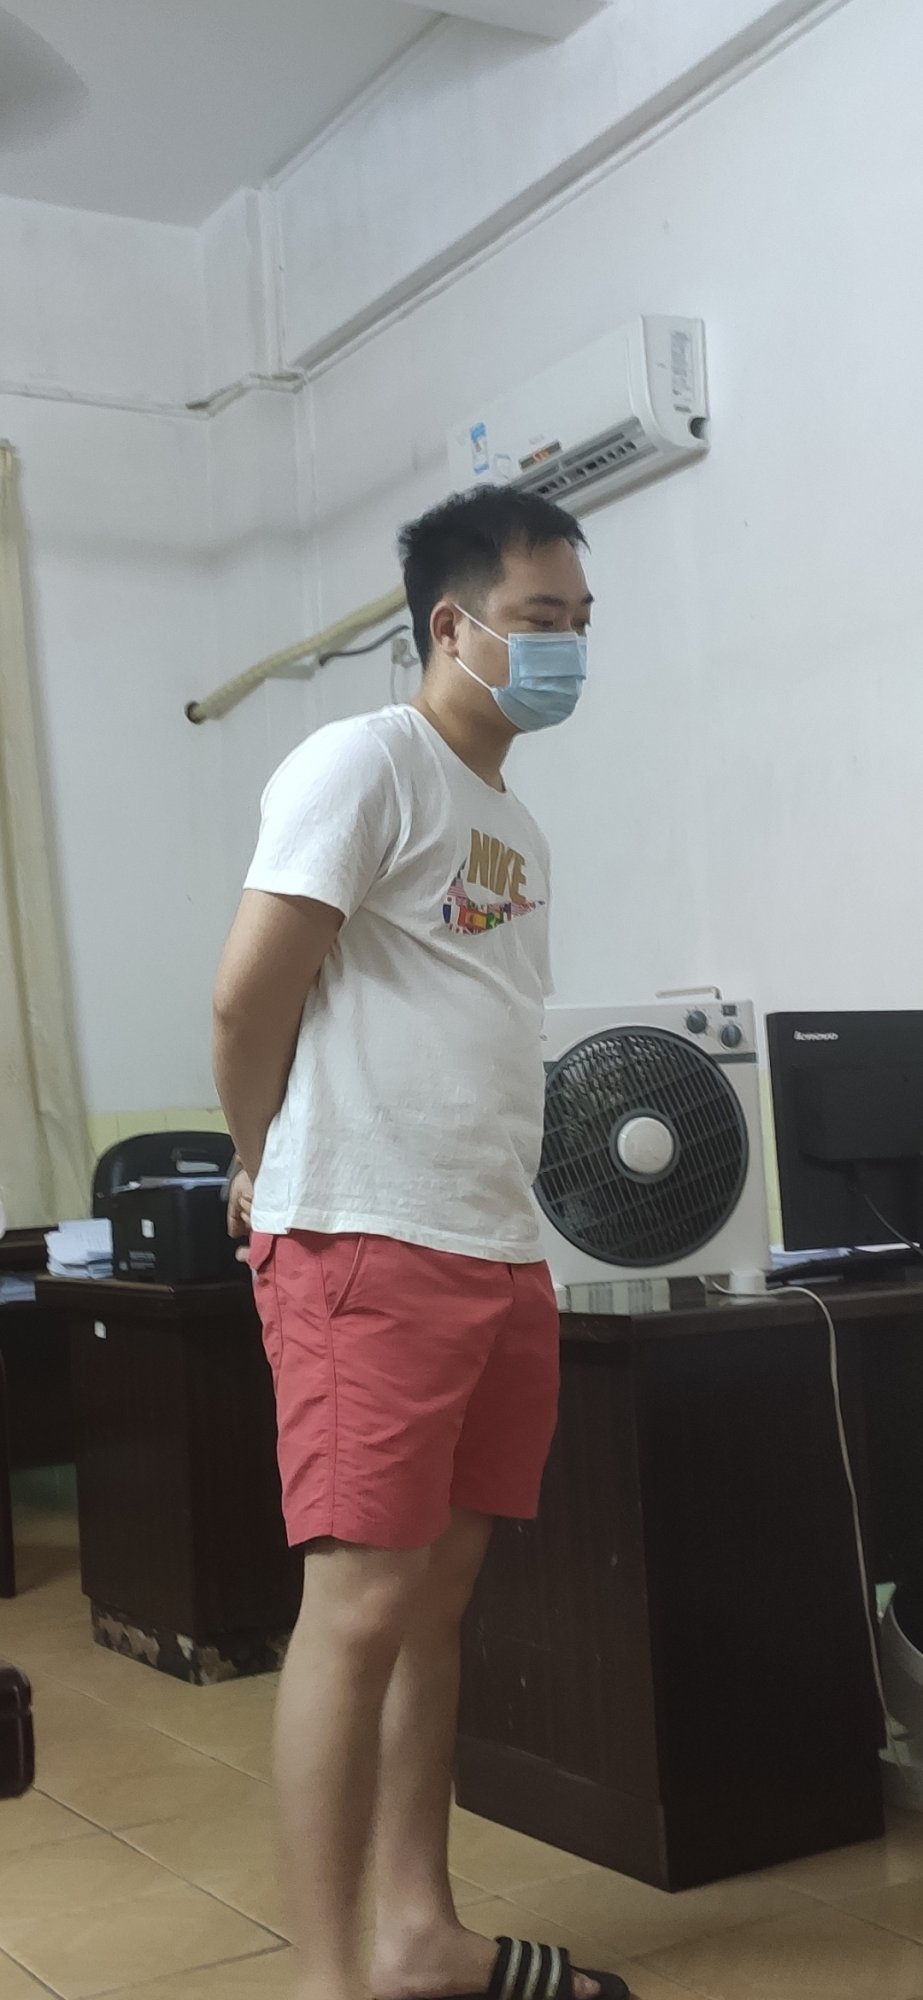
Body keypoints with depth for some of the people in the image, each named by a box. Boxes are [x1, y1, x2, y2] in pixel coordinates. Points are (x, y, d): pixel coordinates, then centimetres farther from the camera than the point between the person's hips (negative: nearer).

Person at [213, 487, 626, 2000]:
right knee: (361, 1603, -7)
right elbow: (249, 1001, -12)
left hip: (498, 1253, 8)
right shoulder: (364, 764, -8)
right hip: (367, 1251, -8)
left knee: (438, 1596, 12)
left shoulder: (515, 827, 19)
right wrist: (267, 1172, 2)